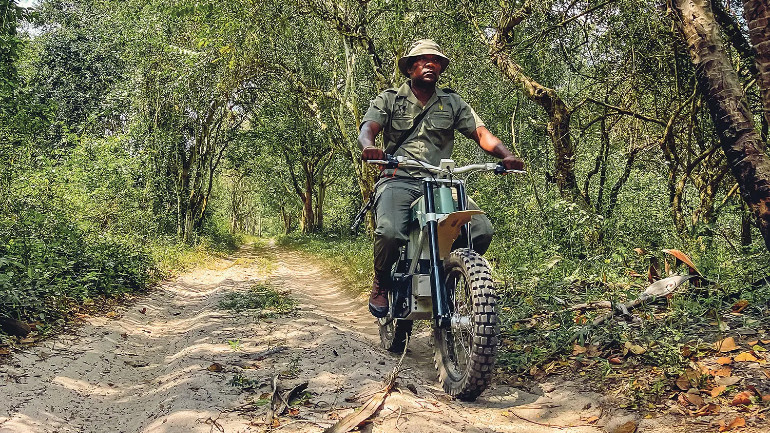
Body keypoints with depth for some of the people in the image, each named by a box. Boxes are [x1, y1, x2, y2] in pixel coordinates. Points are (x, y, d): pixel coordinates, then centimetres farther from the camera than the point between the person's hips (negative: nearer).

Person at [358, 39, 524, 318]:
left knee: (481, 231, -20)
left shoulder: (452, 103, 18)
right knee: (390, 232, -33)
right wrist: (369, 146, -29)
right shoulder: (389, 100, 12)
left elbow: (480, 133, 8)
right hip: (399, 180, -2)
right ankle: (381, 286, 1)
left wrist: (505, 155, -13)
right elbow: (367, 128, -3)